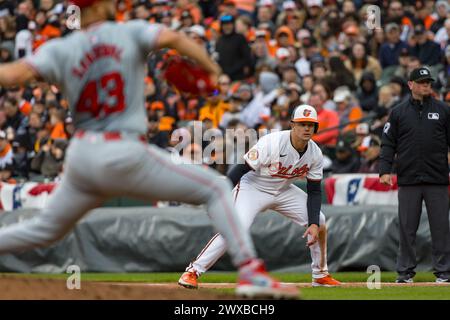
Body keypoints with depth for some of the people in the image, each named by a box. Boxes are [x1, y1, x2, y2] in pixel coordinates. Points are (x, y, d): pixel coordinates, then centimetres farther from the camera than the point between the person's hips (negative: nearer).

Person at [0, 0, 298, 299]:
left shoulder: (60, 50, 4)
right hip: (125, 156, -4)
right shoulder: (131, 32, 0)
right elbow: (172, 38, -18)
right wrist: (213, 70, -10)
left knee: (47, 228, 24)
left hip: (80, 156, 4)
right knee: (216, 188, 4)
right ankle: (251, 272, -10)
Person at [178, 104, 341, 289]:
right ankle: (193, 271, -22)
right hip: (253, 188, -6)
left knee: (319, 222, -1)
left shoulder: (315, 153, -11)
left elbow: (314, 191, -3)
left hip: (283, 191, 6)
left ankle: (320, 275, 17)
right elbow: (241, 169, -26)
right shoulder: (271, 143, -29)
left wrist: (314, 224, -16)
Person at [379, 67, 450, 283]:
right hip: (408, 180, 0)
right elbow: (388, 143, 8)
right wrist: (385, 170, -4)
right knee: (407, 227, 2)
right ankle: (405, 271, 9)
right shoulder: (398, 112, 10)